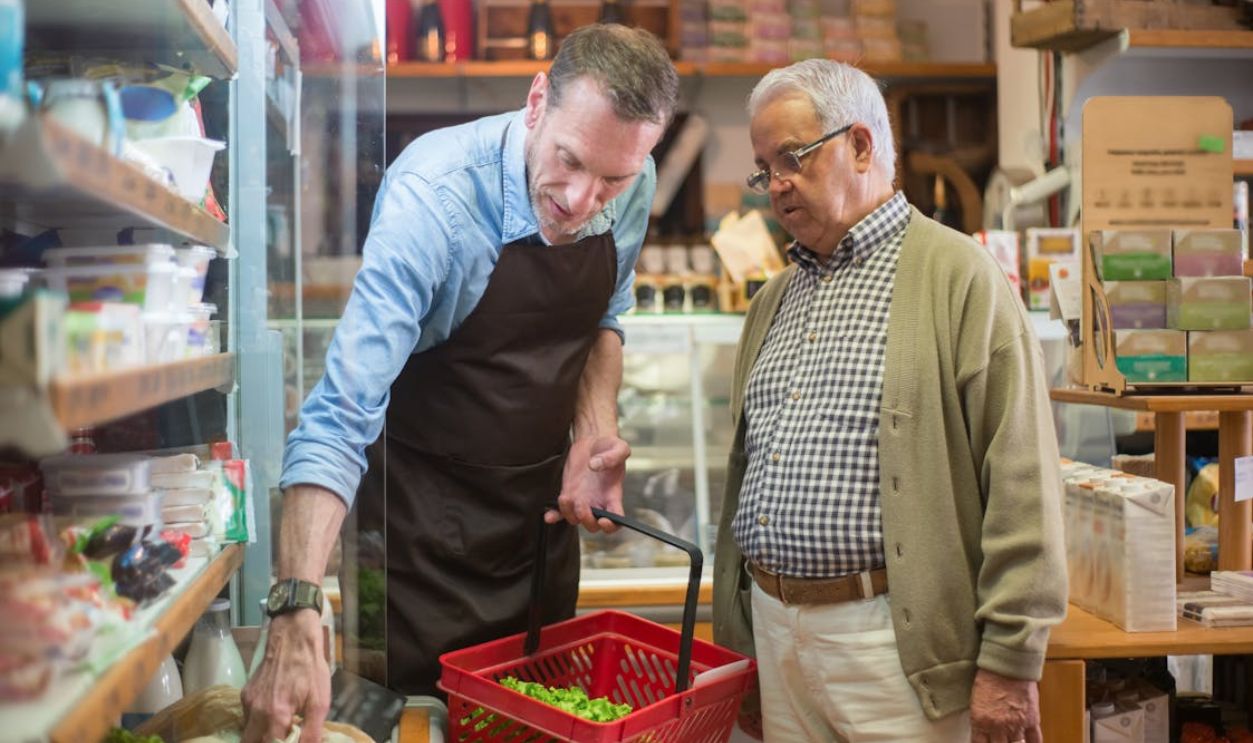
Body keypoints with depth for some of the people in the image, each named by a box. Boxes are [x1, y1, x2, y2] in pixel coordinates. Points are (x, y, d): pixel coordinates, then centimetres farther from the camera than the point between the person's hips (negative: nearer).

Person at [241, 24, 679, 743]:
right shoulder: (434, 194, -28)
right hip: (426, 519, -5)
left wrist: (597, 433, -7)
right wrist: (297, 614, -41)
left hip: (545, 505, 6)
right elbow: (341, 413, -33)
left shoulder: (636, 186, -10)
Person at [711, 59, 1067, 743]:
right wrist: (733, 642, 16)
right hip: (773, 629, 6)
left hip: (893, 643, -6)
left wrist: (1009, 661, -13)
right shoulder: (773, 300, 14)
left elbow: (1021, 482, -11)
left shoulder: (958, 277, -6)